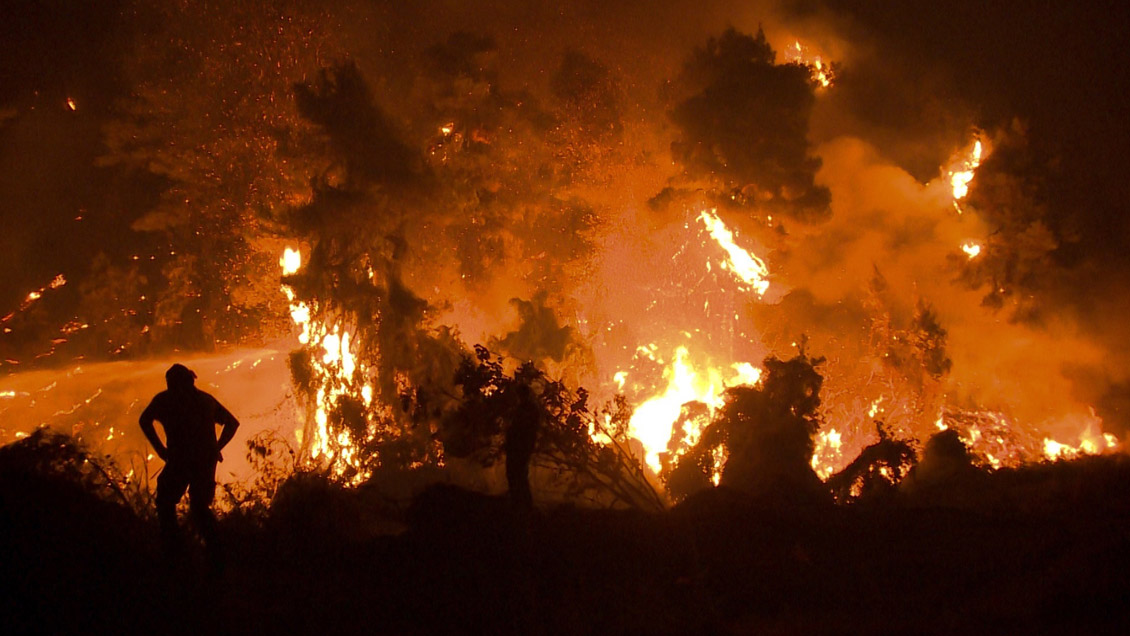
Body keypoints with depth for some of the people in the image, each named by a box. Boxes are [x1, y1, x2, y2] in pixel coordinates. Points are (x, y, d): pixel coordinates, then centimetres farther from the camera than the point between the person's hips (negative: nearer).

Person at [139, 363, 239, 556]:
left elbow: (145, 420, -6)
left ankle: (171, 546, 9)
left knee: (166, 502, 16)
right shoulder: (206, 400, 16)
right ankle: (214, 548, 7)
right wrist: (217, 447, 14)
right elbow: (232, 422, 16)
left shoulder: (164, 399, 6)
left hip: (180, 460, -4)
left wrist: (160, 448, -1)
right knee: (200, 507, 17)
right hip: (206, 460, 4)